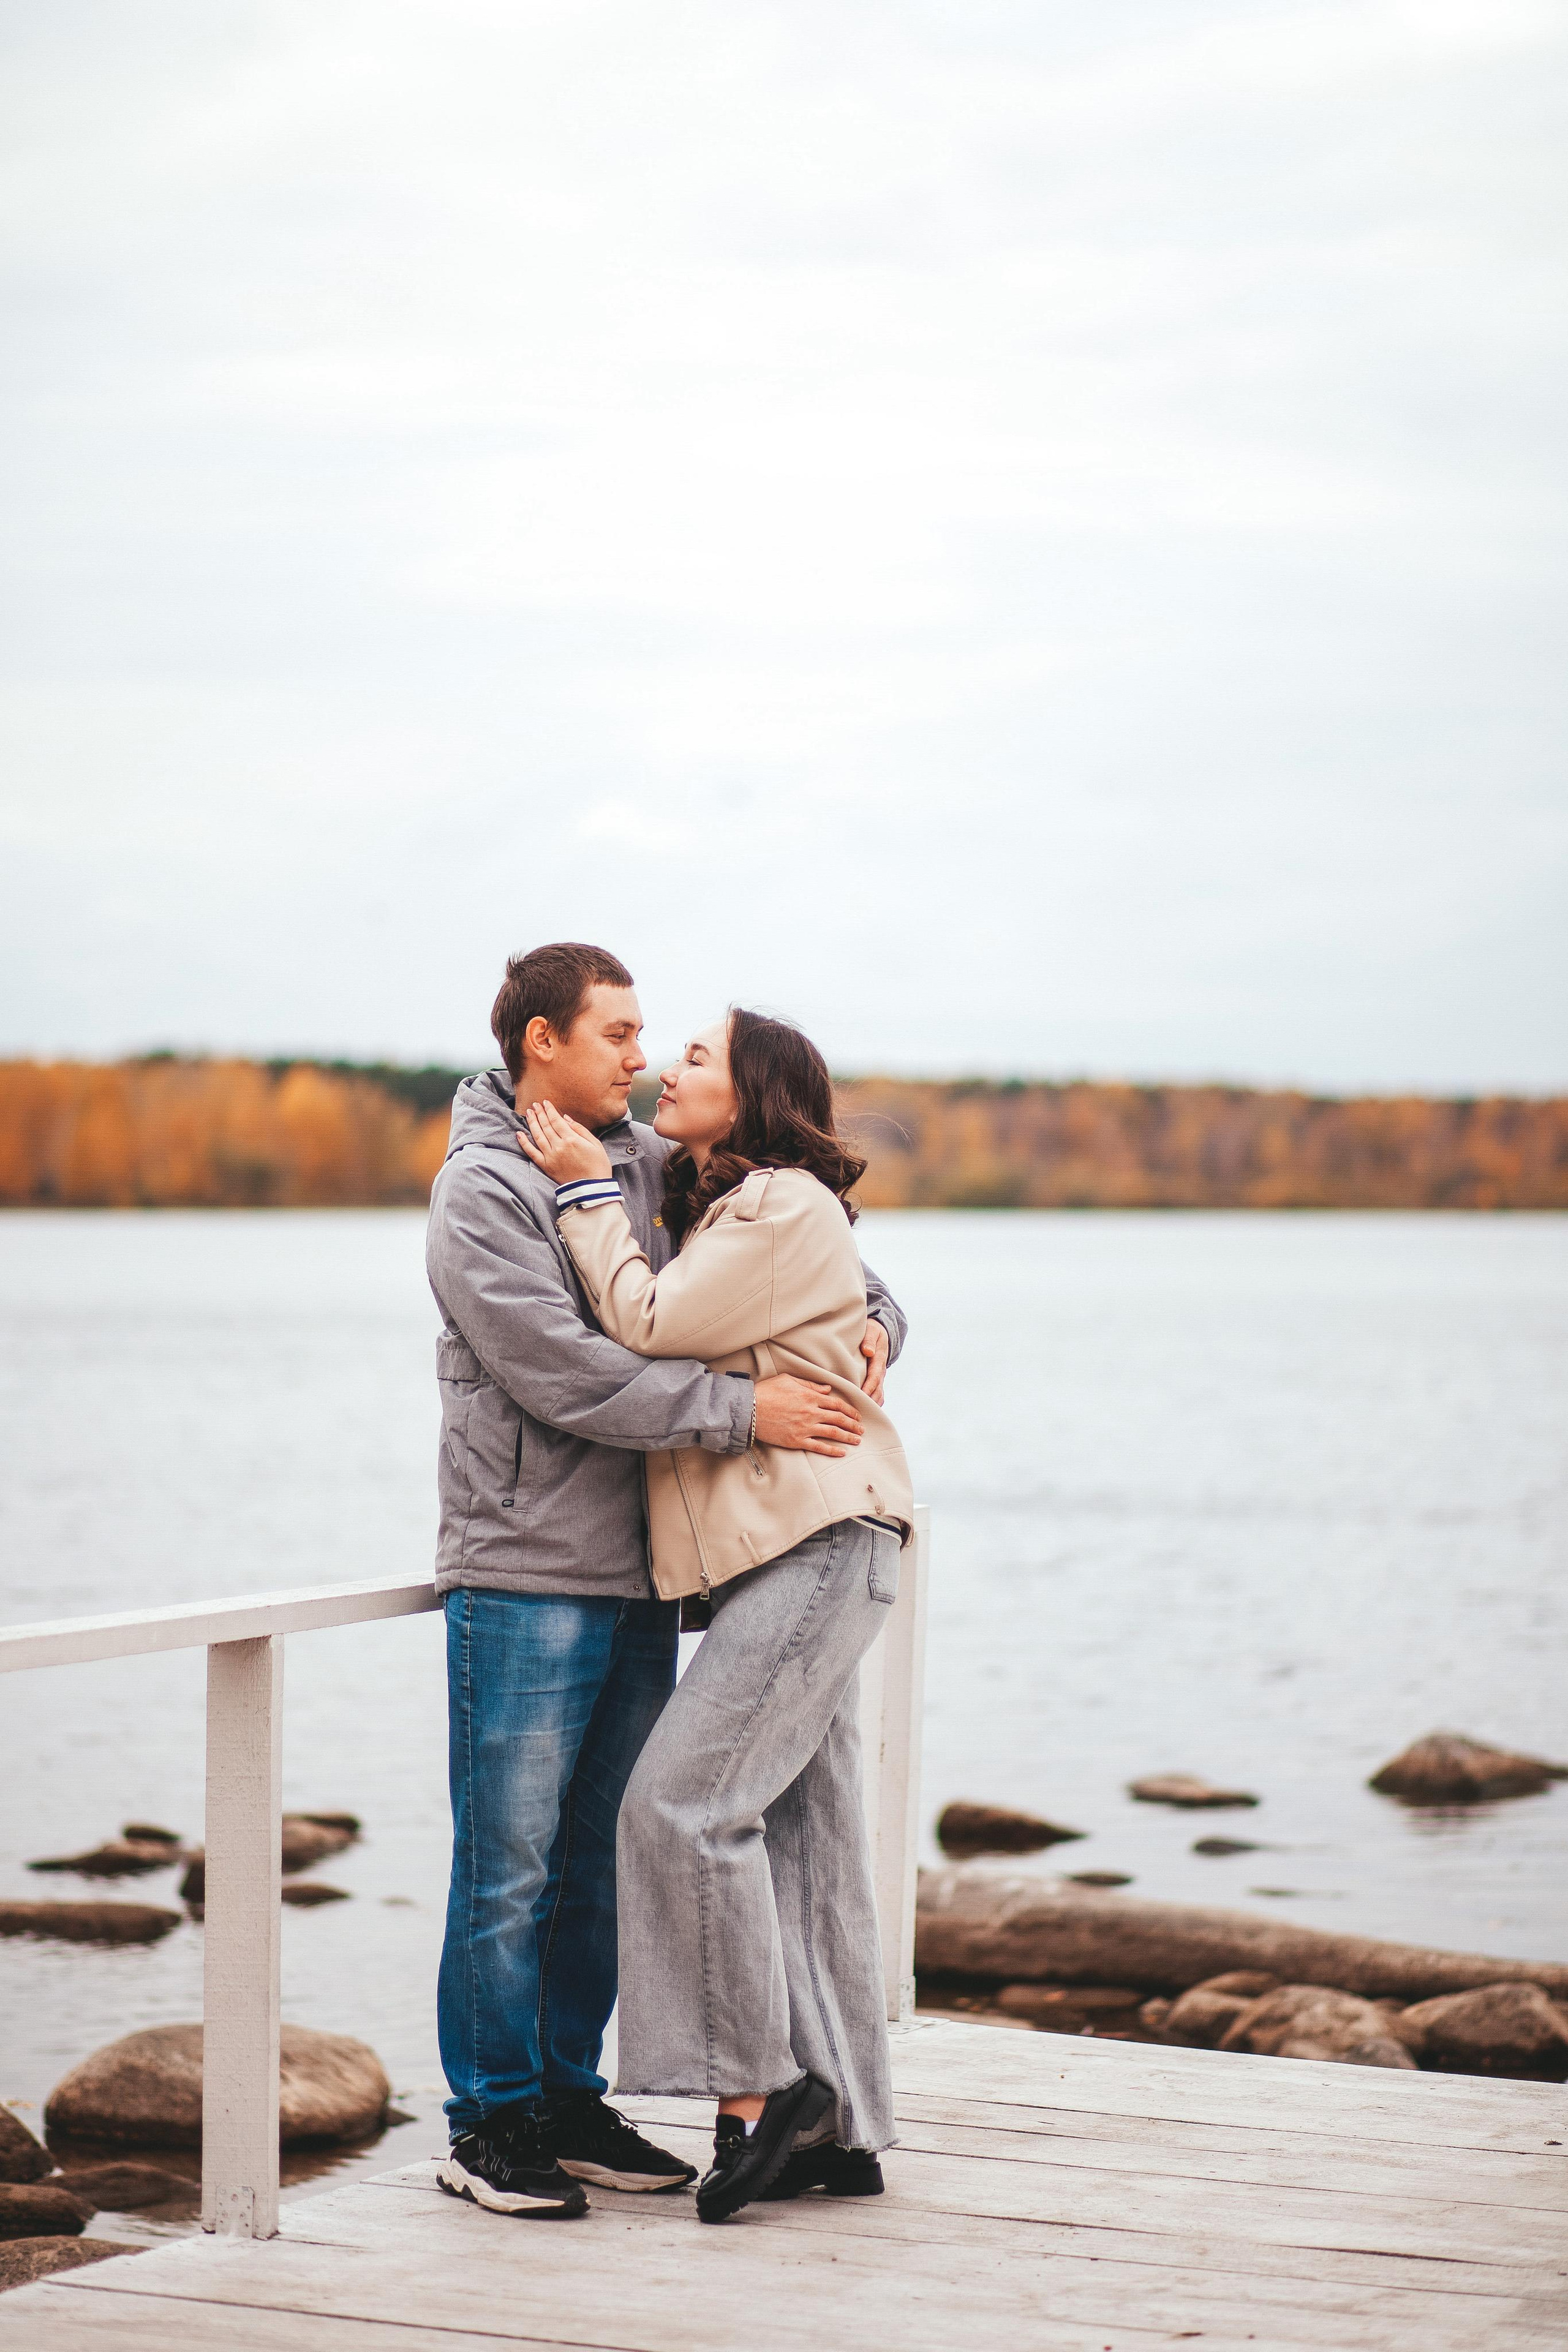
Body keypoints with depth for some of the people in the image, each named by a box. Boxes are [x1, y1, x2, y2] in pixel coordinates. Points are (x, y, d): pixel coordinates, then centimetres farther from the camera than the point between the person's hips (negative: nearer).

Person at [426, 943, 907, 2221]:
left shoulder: (651, 1166, 11)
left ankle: (569, 2098, 22)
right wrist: (743, 1409, -21)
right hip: (524, 1576, -7)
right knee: (509, 1864, -1)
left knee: (601, 1861, 12)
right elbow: (566, 1375, -19)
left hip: (640, 1577, 7)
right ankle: (492, 2119, 8)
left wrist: (871, 1314, 1)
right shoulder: (482, 1192, -9)